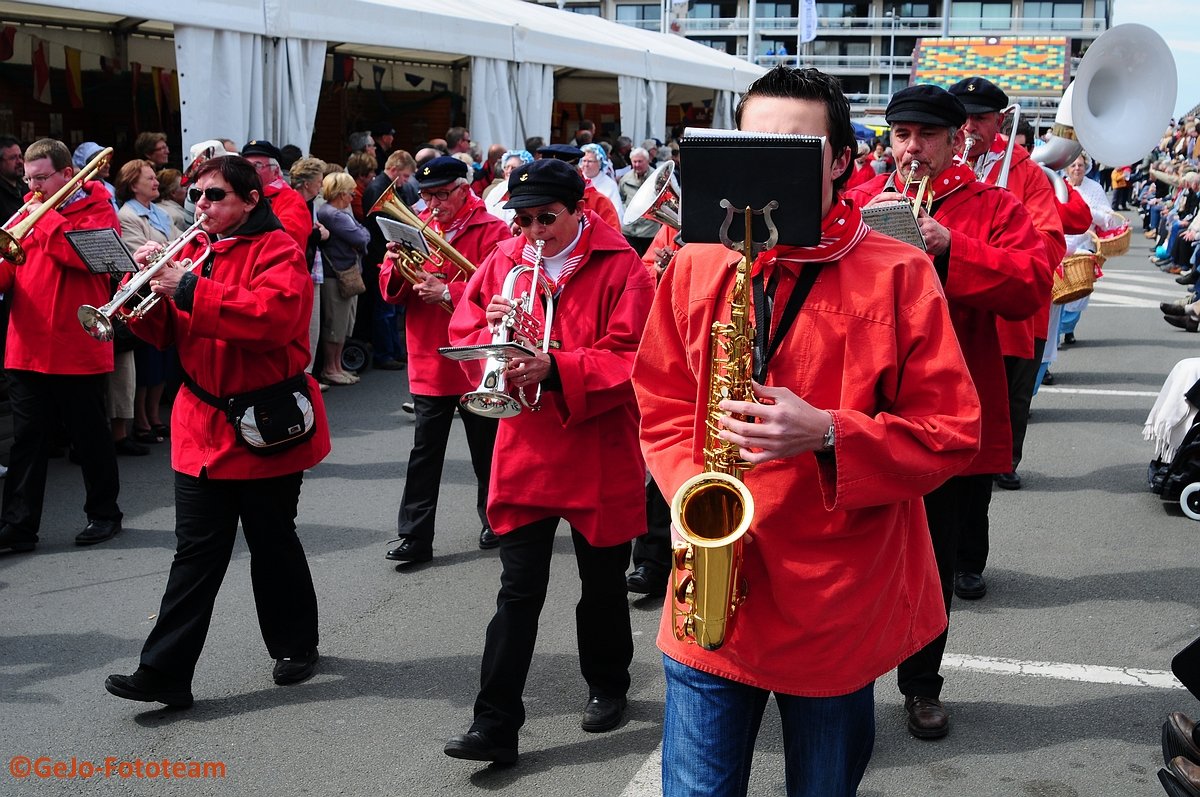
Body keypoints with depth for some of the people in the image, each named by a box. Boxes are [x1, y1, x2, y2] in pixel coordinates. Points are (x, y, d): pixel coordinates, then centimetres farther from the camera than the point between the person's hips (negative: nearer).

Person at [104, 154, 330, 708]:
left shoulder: (277, 250, -8)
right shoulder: (193, 249, 12)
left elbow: (273, 315, -27)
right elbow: (165, 333, 11)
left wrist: (189, 290, -27)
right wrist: (148, 286, -9)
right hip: (202, 426, 5)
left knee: (273, 544, 10)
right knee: (196, 552, 4)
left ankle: (296, 646, 29)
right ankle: (165, 672, 5)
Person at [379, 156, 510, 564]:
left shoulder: (492, 231, -6)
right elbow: (391, 293, 7)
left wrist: (447, 293, -27)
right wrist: (396, 265, -14)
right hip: (428, 361, 4)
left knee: (486, 449, 12)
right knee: (425, 451, 3)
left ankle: (494, 519, 31)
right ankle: (415, 536, 6)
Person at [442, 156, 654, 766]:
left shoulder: (620, 266, -7)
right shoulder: (504, 261, 6)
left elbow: (627, 357, -15)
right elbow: (463, 333, 7)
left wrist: (554, 368, -27)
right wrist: (490, 328, -15)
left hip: (599, 454, -2)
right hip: (526, 450, 2)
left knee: (603, 584, 15)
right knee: (518, 591, 2)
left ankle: (607, 687, 38)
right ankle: (495, 723, 7)